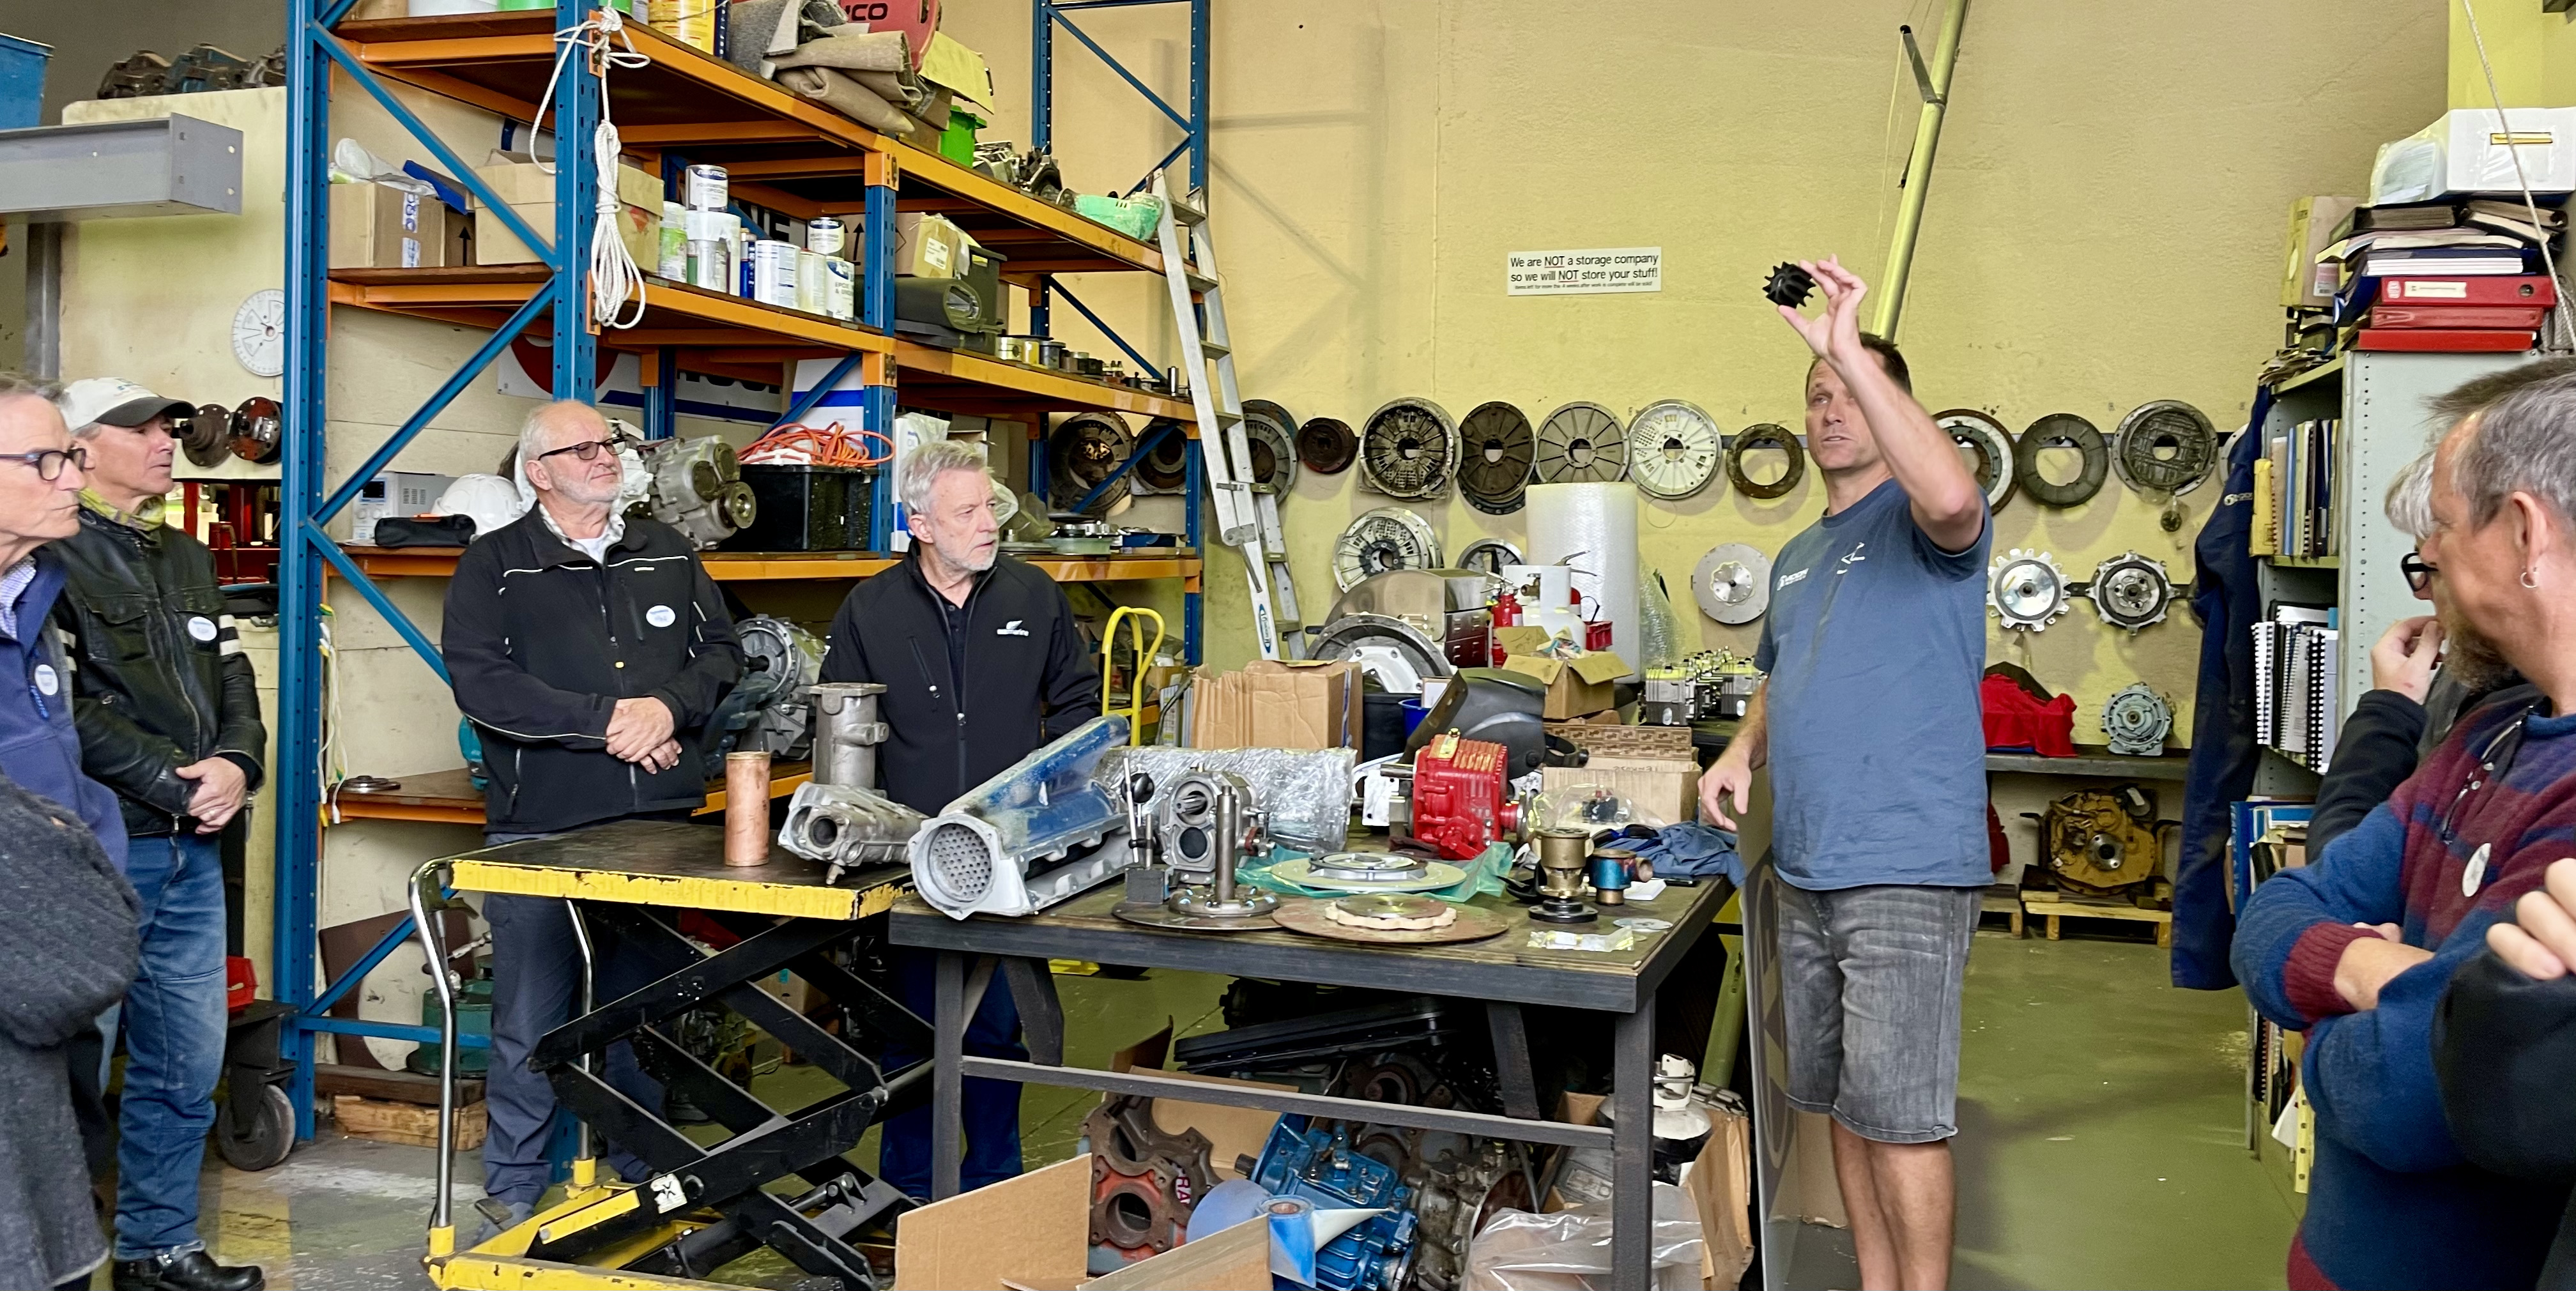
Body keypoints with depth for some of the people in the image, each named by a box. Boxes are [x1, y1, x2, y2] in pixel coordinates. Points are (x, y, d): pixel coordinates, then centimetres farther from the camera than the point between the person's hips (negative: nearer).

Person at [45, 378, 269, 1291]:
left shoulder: (187, 558, 18)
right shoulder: (54, 556, -6)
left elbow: (233, 678, 14)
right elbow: (69, 707, -16)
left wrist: (237, 764, -5)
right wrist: (174, 782, -15)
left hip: (190, 849, 7)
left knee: (188, 1066, 12)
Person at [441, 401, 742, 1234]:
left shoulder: (666, 552, 12)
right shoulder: (494, 565, 0)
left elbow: (722, 652, 10)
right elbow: (481, 682, -12)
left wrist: (668, 708, -10)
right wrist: (608, 719, -15)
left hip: (660, 823, 3)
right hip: (539, 829, -3)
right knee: (531, 1022, 5)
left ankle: (644, 1168, 27)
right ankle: (515, 1188, 20)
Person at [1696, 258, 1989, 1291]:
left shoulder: (1922, 524, -6)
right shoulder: (1795, 559, 18)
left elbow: (1953, 499, -32)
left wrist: (1851, 352, -32)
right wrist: (1743, 754, 7)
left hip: (1907, 872, -8)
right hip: (1805, 873, 8)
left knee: (1901, 1114, -5)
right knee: (1844, 1102, 15)